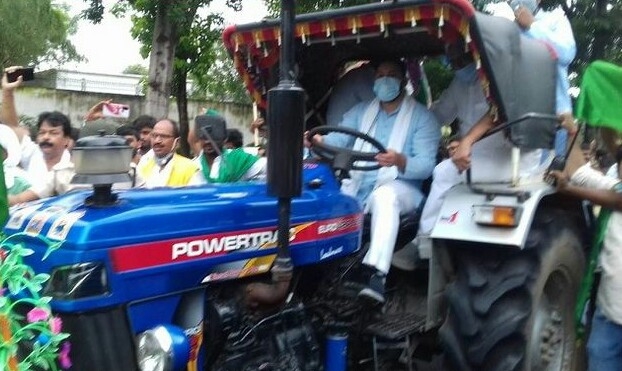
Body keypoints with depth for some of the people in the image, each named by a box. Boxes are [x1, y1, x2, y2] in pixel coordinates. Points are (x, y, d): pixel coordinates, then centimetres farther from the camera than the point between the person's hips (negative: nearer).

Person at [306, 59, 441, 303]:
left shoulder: (422, 117, 4)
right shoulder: (360, 111, 18)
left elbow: (425, 166, -10)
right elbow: (338, 140, 1)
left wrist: (400, 161, -33)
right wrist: (319, 141, -24)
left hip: (398, 188, -4)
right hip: (357, 186, 4)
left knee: (384, 196, -38)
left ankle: (377, 275, -47)